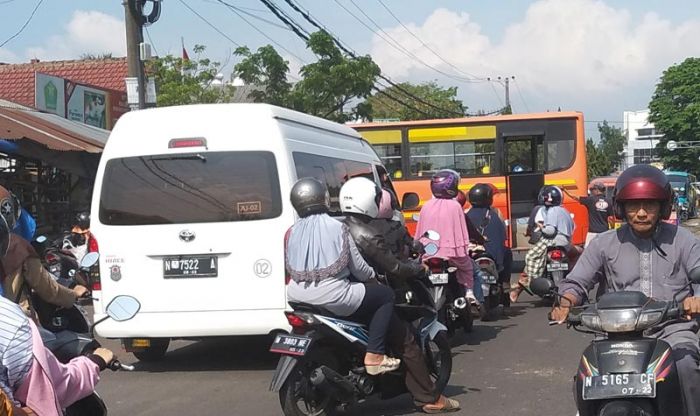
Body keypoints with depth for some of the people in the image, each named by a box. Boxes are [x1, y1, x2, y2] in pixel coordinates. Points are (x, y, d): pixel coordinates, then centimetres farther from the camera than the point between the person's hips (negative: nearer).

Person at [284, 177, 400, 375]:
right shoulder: (336, 227, -6)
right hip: (331, 297, -6)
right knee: (386, 295, 9)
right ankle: (374, 355, -1)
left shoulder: (293, 232, 7)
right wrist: (371, 275, 19)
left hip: (297, 296, 6)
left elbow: (290, 267, 12)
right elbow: (357, 266, -2)